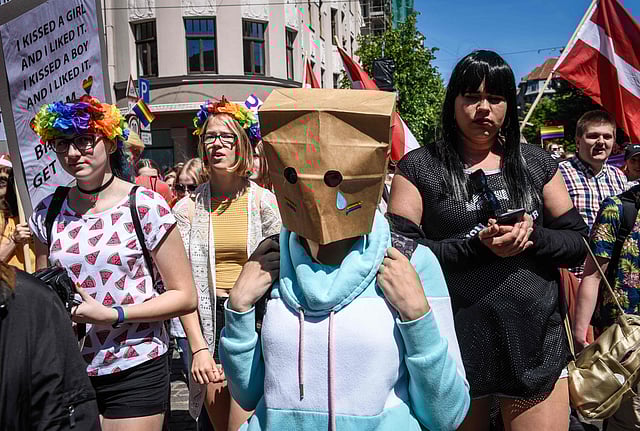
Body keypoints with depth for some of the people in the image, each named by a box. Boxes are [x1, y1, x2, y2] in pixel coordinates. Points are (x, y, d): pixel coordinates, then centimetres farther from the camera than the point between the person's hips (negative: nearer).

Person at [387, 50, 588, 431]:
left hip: (535, 342, 2)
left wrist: (533, 235, -13)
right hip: (455, 343, -2)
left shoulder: (536, 164, 7)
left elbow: (579, 242, 8)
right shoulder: (419, 167, -3)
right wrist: (476, 245, -21)